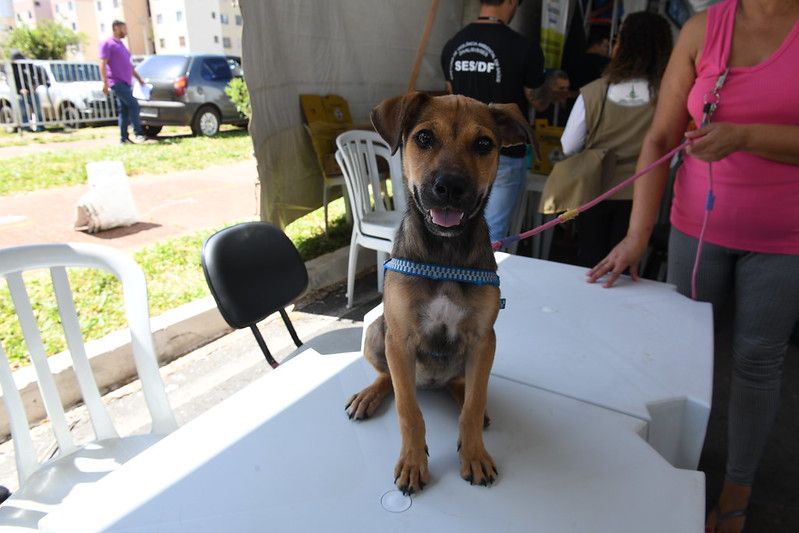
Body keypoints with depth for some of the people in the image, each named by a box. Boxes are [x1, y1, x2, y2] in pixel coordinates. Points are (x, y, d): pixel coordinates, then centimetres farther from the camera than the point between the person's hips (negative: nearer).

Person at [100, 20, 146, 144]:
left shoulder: (121, 44, 23)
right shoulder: (107, 44, -4)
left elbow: (129, 65, 29)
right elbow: (103, 64, -12)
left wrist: (139, 78, 27)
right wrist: (105, 82, -20)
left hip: (126, 83, 9)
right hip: (117, 82, -9)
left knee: (124, 110, 6)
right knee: (133, 105, -18)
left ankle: (124, 138, 8)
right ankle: (138, 133, -16)